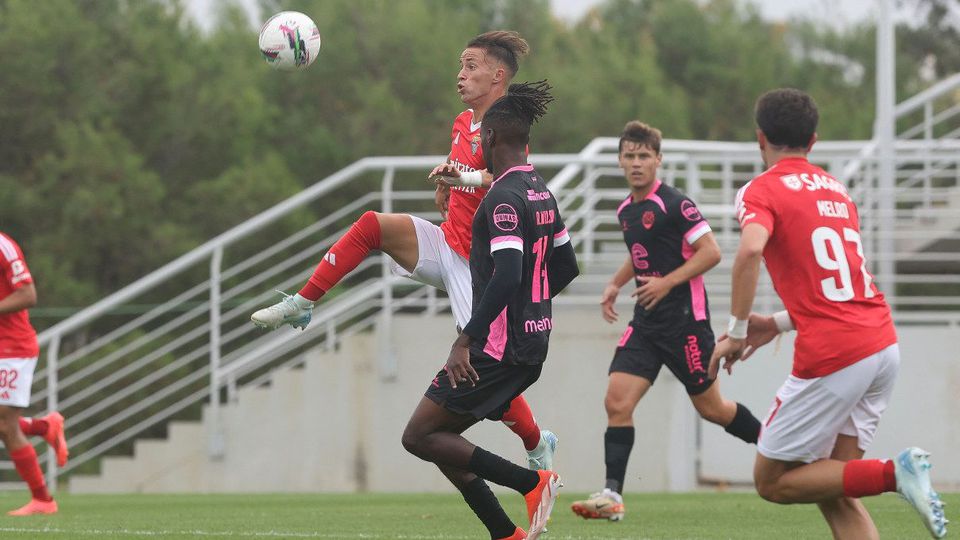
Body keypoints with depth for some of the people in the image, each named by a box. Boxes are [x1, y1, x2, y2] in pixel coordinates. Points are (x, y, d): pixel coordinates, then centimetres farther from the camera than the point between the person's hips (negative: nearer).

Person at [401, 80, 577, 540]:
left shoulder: (504, 198, -16)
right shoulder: (540, 191, 13)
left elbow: (506, 276, -26)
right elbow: (565, 267, 20)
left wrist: (465, 342, -27)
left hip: (496, 349, -10)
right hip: (531, 348, 10)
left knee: (419, 437, -6)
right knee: (440, 441, 13)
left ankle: (531, 482, -11)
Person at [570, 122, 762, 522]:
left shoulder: (675, 204, -13)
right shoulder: (626, 210, 11)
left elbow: (711, 252, -15)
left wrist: (667, 282, -20)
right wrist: (615, 285, 14)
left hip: (684, 319, -7)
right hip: (646, 322, 7)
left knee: (710, 407, 5)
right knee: (616, 401, -8)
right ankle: (612, 495, -10)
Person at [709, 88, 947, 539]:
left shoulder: (761, 190, -2)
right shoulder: (835, 189, 20)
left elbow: (750, 250, -24)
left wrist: (736, 332, -15)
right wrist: (777, 324, 22)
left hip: (833, 356, -7)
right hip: (884, 345, 7)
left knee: (772, 481, 5)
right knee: (833, 493, 12)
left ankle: (893, 473, -14)